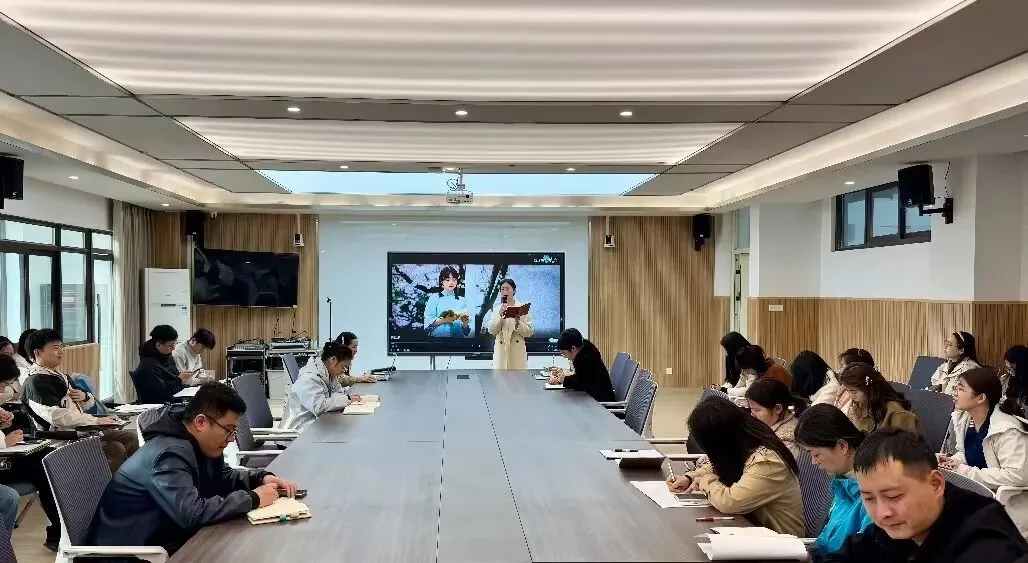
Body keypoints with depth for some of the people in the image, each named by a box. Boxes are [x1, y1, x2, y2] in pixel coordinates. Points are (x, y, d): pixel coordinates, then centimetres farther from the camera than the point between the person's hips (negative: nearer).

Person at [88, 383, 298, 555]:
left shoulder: (197, 444, 2)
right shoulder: (169, 455, -27)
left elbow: (222, 477, 18)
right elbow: (192, 514, -36)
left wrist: (262, 478, -1)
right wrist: (253, 499, -26)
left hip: (163, 536, 9)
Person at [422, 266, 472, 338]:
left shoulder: (462, 301, 16)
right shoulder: (434, 298, 10)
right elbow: (428, 322, -1)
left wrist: (465, 322, -6)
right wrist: (445, 320, -14)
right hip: (438, 335, -3)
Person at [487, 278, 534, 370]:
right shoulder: (497, 309, 10)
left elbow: (529, 332, 1)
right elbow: (491, 330, 2)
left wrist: (518, 322, -16)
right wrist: (500, 315, -10)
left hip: (517, 351, -1)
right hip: (501, 350, 1)